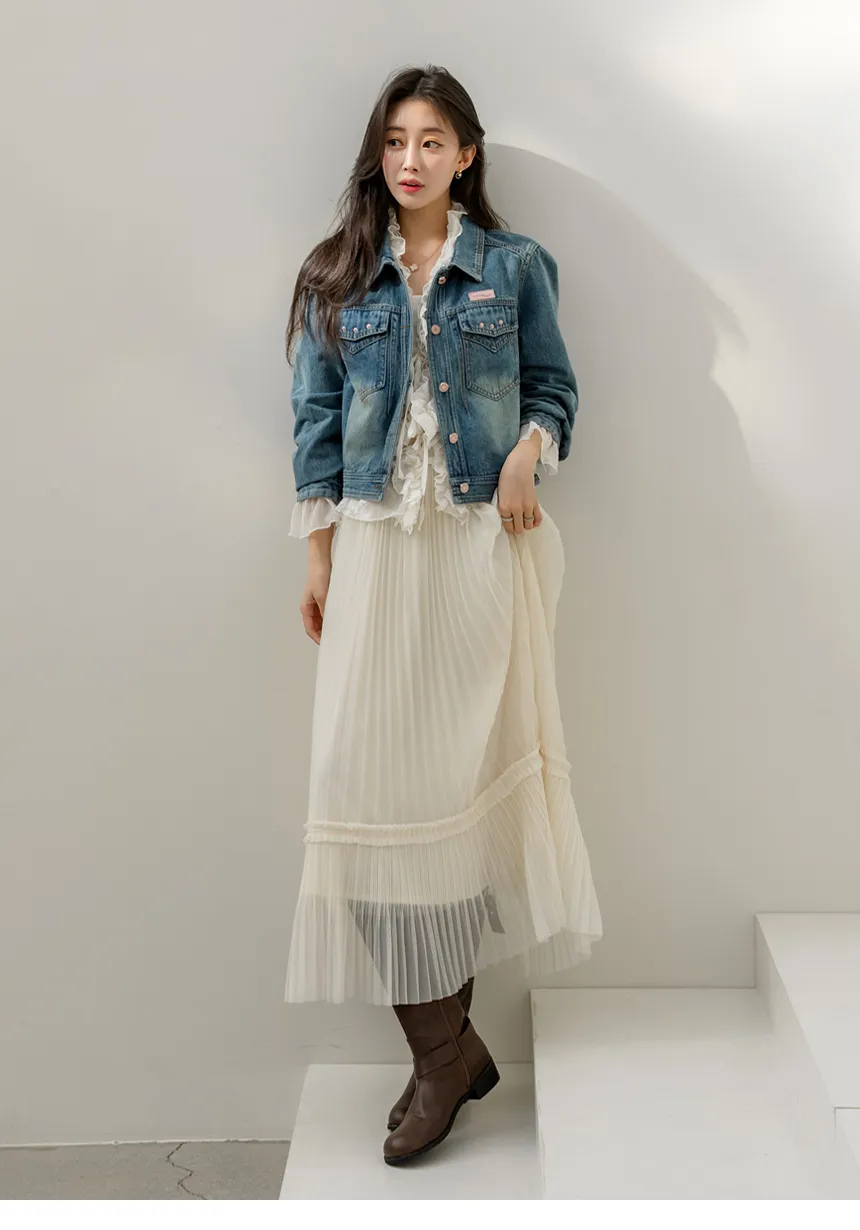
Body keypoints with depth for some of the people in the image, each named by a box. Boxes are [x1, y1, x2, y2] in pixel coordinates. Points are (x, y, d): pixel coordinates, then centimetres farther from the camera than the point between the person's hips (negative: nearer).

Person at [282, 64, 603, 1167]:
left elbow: (553, 386, 12)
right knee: (371, 771, -7)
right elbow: (317, 419, 9)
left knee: (474, 763, 2)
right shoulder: (338, 277, 11)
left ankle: (446, 1027, 17)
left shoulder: (514, 266, 9)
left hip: (486, 539, -1)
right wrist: (317, 557, 4)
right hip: (378, 541, 1)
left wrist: (528, 454, -10)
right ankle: (441, 1042, 4)